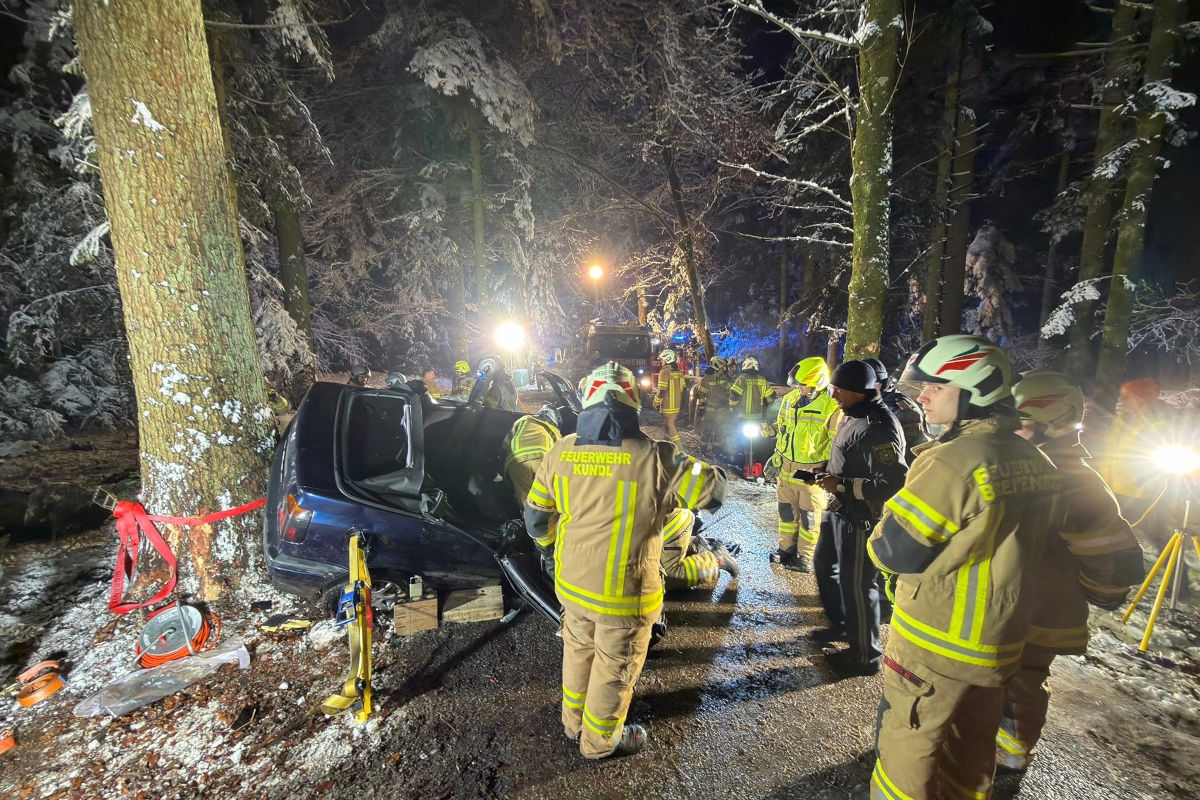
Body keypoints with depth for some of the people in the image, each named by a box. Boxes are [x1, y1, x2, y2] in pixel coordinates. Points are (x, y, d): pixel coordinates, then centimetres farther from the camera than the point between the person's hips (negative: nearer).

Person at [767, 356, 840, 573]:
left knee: (809, 516, 7)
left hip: (813, 471, -6)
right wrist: (776, 457, 14)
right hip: (787, 466, 6)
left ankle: (806, 558, 22)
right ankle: (786, 548, 35)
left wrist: (824, 470, -15)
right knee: (787, 509, 17)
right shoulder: (790, 399, 2)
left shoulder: (831, 407, -17)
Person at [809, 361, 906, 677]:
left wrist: (841, 485, -26)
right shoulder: (853, 415, 6)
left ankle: (865, 655, 23)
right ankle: (841, 625, 45)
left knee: (856, 584, 3)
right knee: (824, 564, 24)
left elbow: (893, 483, -27)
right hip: (840, 510, 10)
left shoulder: (880, 428, -25)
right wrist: (827, 473, 5)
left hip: (861, 519, -10)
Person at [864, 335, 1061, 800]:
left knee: (909, 759, 11)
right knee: (972, 757, 26)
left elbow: (893, 551, -21)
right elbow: (1035, 541, 12)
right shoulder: (1037, 464, 0)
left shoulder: (953, 461, -25)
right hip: (1001, 646, 7)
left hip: (935, 648, -7)